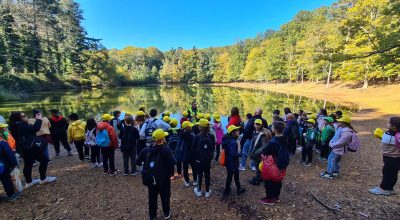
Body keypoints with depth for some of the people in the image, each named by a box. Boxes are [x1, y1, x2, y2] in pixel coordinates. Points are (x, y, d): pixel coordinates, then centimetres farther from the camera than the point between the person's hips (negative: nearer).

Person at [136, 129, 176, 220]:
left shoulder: (147, 149, -8)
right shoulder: (166, 150, -22)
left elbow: (138, 162, -3)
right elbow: (173, 162, -26)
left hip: (150, 178, 4)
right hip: (163, 179, -3)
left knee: (152, 197, 20)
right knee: (165, 196, 19)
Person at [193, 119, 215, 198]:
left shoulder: (197, 137, -18)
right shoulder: (211, 136, -8)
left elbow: (194, 148, -9)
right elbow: (213, 148, 2)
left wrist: (195, 157, 8)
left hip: (199, 159, -2)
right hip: (208, 159, 3)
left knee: (200, 175, 12)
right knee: (207, 175, 13)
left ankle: (199, 191, 26)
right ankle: (207, 191, 25)